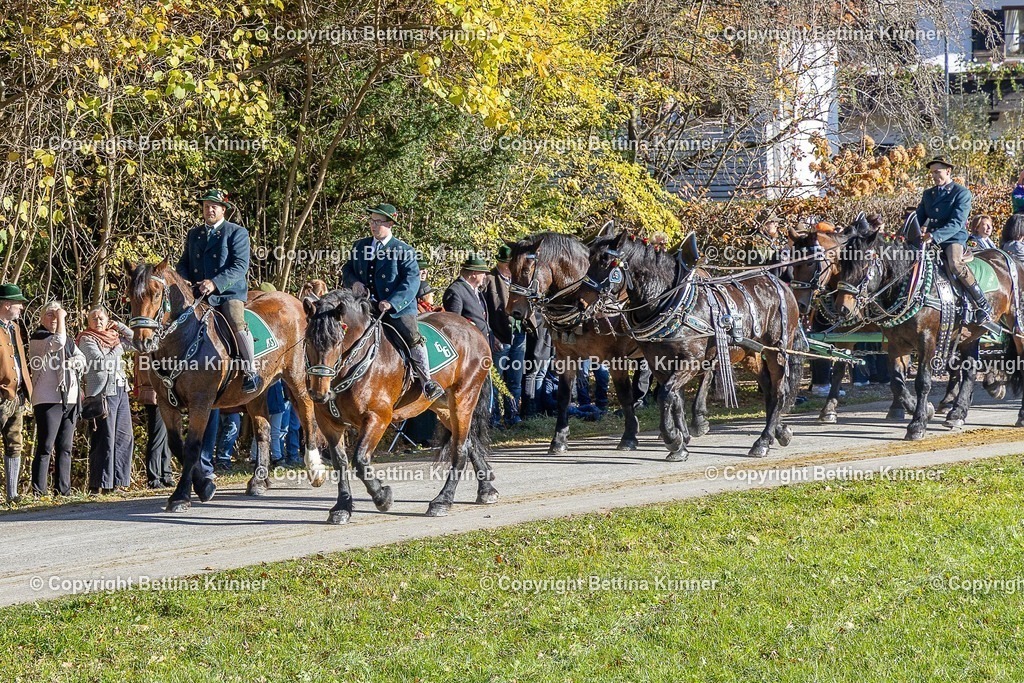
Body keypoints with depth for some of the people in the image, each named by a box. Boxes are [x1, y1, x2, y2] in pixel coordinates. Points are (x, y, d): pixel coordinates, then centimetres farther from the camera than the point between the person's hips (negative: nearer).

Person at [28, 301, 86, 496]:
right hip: (48, 400, -7)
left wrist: (73, 363, -8)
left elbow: (82, 359, 12)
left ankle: (63, 490, 11)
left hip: (69, 400, 7)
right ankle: (39, 491, -13)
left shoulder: (69, 341, 21)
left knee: (65, 448, 8)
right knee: (45, 447, -12)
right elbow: (58, 342, -20)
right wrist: (61, 319, -10)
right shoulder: (37, 339, -2)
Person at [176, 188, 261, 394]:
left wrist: (215, 283, -22)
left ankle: (251, 373, -20)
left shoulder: (237, 233, 2)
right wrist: (185, 282, -3)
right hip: (197, 293, 5)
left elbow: (241, 266, -9)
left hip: (229, 292, -5)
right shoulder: (194, 234, 20)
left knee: (237, 323, -30)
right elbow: (183, 263, 21)